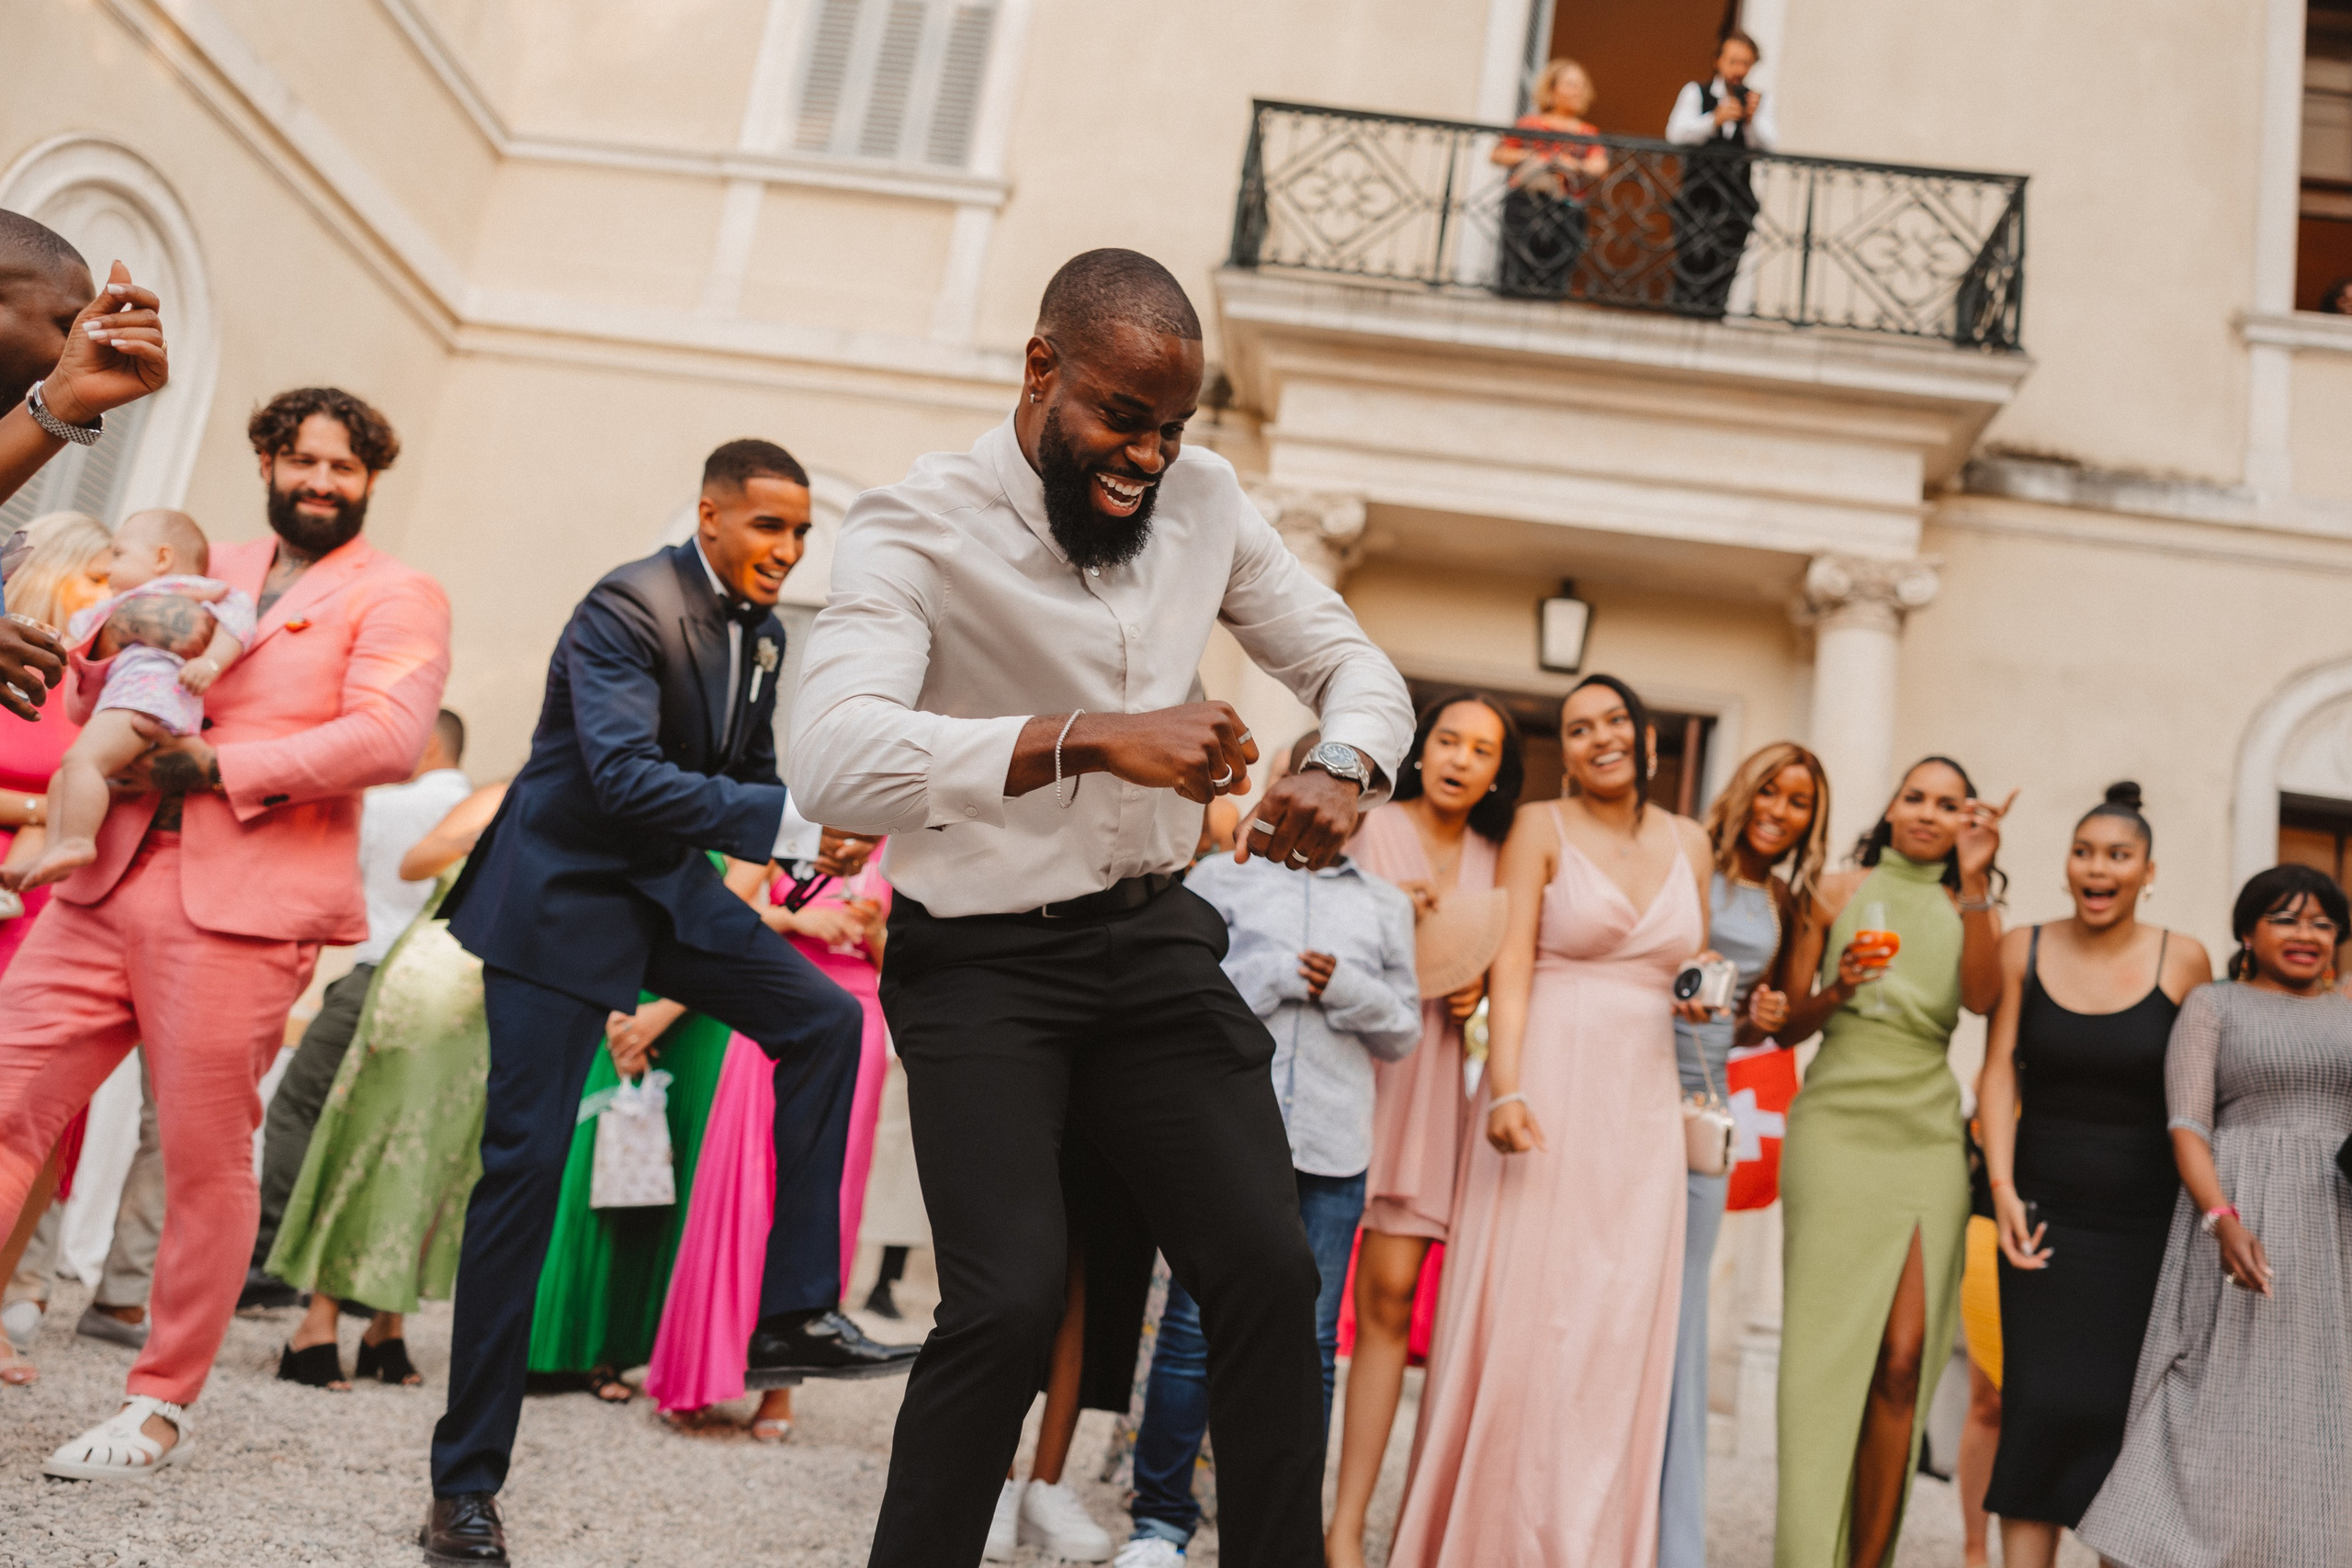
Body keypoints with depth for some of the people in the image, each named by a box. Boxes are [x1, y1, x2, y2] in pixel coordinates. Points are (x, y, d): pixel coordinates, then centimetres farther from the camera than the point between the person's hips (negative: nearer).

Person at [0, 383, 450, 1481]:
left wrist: (222, 764, -13)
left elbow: (388, 737, -12)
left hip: (241, 909, -5)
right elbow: (95, 699, 24)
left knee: (207, 1157, 1)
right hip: (108, 884, 5)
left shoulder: (396, 598, 4)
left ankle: (161, 1405, 15)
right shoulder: (204, 569, 21)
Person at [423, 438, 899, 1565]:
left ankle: (794, 1313, 0)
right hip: (563, 893, -8)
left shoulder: (762, 632, 6)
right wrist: (786, 816, -37)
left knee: (823, 1018, -5)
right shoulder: (630, 608, -19)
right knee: (526, 1164, -7)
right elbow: (624, 775, -31)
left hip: (667, 887, 8)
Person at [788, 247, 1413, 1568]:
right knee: (1013, 1298, -18)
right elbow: (835, 761, -32)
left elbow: (1354, 663, 10)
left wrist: (1346, 770, -15)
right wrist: (1092, 739, -44)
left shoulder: (1204, 498, 2)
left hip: (1155, 935, 5)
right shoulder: (919, 529, -15)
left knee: (1271, 1271, -3)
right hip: (981, 961, -4)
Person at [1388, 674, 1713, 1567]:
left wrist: (1704, 995, 2)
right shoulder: (1540, 826, 0)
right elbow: (1510, 964, -9)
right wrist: (1505, 1088, -21)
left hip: (1644, 1102, 4)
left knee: (1621, 1329, 4)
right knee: (1523, 1316, -3)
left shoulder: (1689, 842, 14)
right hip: (1549, 1087, -4)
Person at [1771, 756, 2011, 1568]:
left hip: (1928, 1135, 2)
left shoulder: (1970, 911, 16)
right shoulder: (1838, 892, 10)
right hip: (1837, 1125, -2)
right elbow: (1788, 1026, 9)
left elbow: (1981, 998, -6)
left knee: (1905, 1359, -7)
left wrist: (1974, 880, -10)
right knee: (1828, 1348, -7)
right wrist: (1835, 990, -11)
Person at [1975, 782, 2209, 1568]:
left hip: (2146, 1223, 0)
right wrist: (2002, 1190, -8)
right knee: (2043, 1402, -5)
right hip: (2047, 1211, 0)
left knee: (2123, 1407, 1)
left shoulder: (2183, 959, -1)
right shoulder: (2024, 950, 1)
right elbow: (1999, 1073, 0)